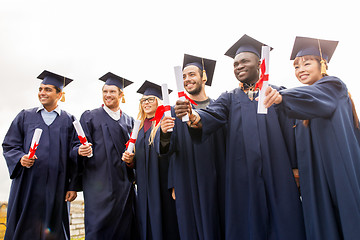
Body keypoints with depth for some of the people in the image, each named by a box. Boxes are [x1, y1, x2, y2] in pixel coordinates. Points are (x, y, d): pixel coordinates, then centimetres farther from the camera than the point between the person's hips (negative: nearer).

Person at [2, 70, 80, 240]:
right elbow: (9, 145, 9)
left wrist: (73, 186, -4)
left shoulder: (69, 121, 5)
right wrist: (20, 158, -13)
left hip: (55, 187, -1)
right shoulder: (25, 117, 10)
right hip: (27, 186, 1)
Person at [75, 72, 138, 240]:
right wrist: (81, 150, -18)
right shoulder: (90, 117, 8)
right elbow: (79, 145, 3)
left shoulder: (129, 121, 16)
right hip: (99, 183, -2)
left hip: (124, 184, 3)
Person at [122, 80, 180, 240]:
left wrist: (165, 132, -36)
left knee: (164, 224, -1)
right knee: (147, 226, 10)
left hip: (162, 183, -5)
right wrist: (130, 160, 0)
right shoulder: (139, 127, 15)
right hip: (144, 186, 6)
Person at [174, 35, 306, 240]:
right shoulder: (230, 98, 15)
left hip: (277, 173, -1)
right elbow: (212, 115, -5)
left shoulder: (277, 92, 11)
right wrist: (194, 117, -27)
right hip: (243, 175, 1)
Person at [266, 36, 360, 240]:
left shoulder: (333, 86, -2)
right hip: (317, 175, 6)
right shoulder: (306, 97, 19)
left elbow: (314, 96, -27)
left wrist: (281, 97, -45)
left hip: (340, 169, -6)